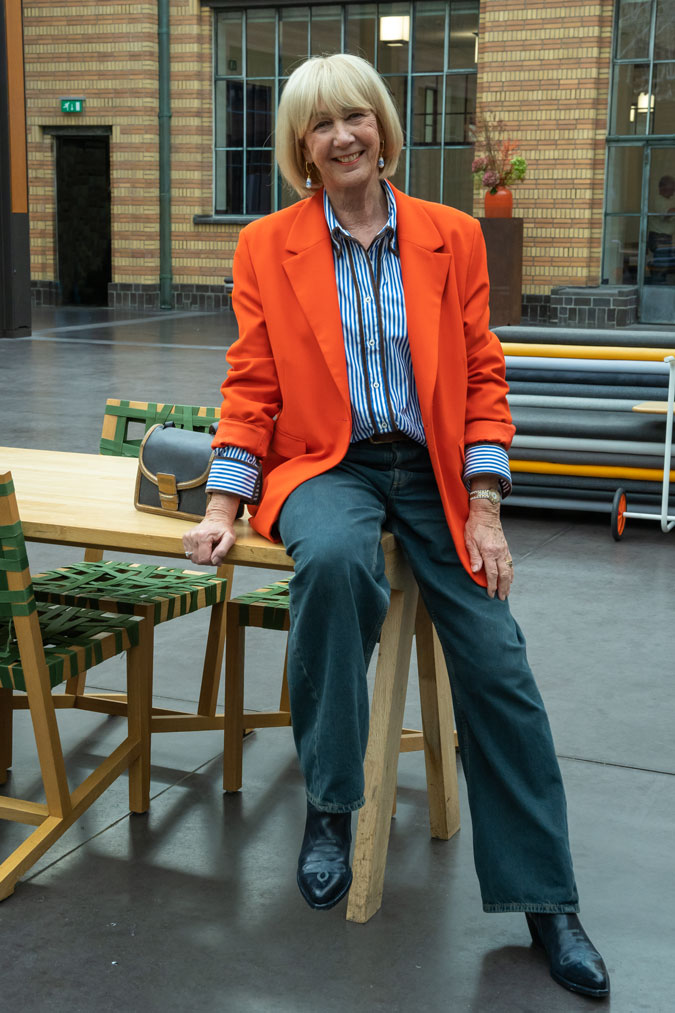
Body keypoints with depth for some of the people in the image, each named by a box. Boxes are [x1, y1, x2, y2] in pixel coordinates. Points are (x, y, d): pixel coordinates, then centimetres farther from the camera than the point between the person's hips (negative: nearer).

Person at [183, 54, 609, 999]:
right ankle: (329, 805, -16)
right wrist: (223, 506, -8)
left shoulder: (451, 236, 7)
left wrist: (483, 509, -5)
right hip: (325, 464, -1)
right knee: (334, 560, -38)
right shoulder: (266, 246, 5)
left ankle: (545, 900, 8)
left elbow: (482, 378, 4)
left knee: (497, 666, -9)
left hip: (431, 468, 2)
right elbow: (252, 388, 4)